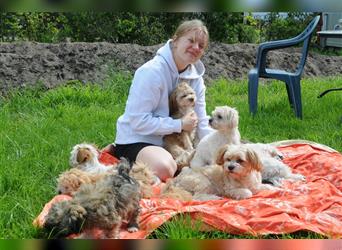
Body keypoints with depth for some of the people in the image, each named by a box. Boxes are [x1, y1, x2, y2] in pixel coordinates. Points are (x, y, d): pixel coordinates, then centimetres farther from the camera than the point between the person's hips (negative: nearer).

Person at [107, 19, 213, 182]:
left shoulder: (196, 77, 3)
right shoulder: (152, 72, -19)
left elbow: (202, 124, 3)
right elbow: (139, 121, -22)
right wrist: (179, 125, -20)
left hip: (171, 142, 8)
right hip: (135, 141, -8)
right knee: (164, 168, -36)